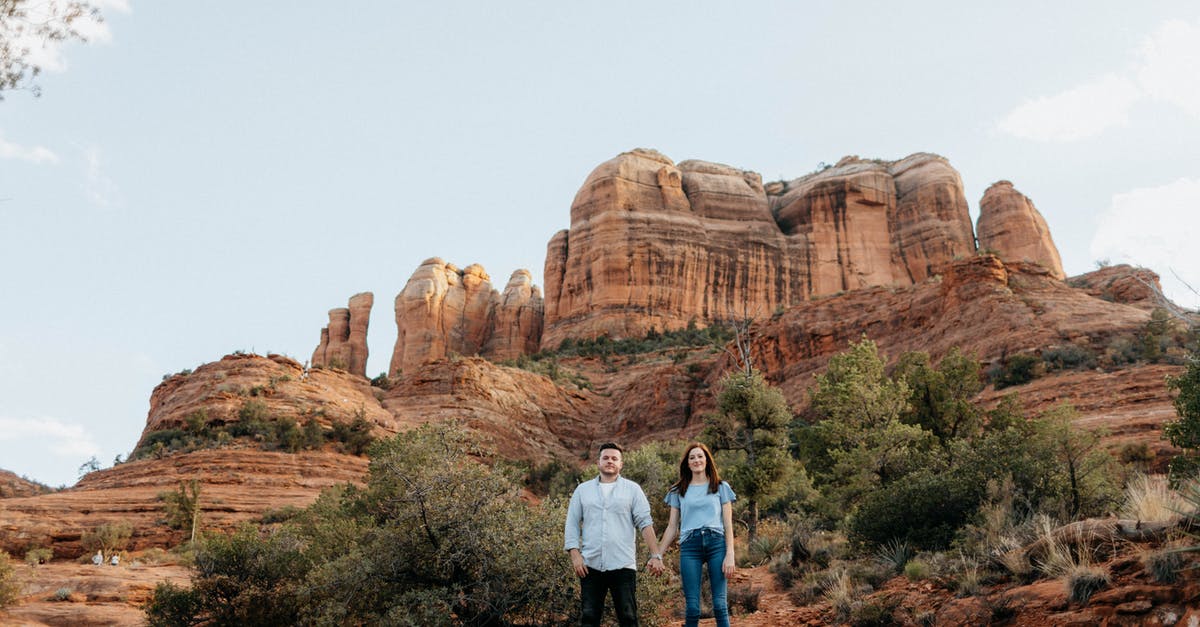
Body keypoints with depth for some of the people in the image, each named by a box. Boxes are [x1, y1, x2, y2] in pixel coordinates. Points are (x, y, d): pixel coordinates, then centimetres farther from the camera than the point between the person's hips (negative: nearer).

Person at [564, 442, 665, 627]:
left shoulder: (633, 489, 7)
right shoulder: (582, 490, 11)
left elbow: (645, 523, 0)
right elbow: (572, 524, 9)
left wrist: (655, 555, -8)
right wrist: (575, 555, -3)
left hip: (623, 565, -1)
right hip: (591, 565, 2)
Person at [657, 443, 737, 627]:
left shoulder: (721, 487, 12)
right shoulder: (678, 491, 16)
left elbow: (728, 524, 7)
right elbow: (672, 527, 15)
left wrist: (730, 555, -4)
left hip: (716, 543, -1)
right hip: (689, 546, 1)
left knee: (720, 604, -6)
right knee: (692, 607, -4)